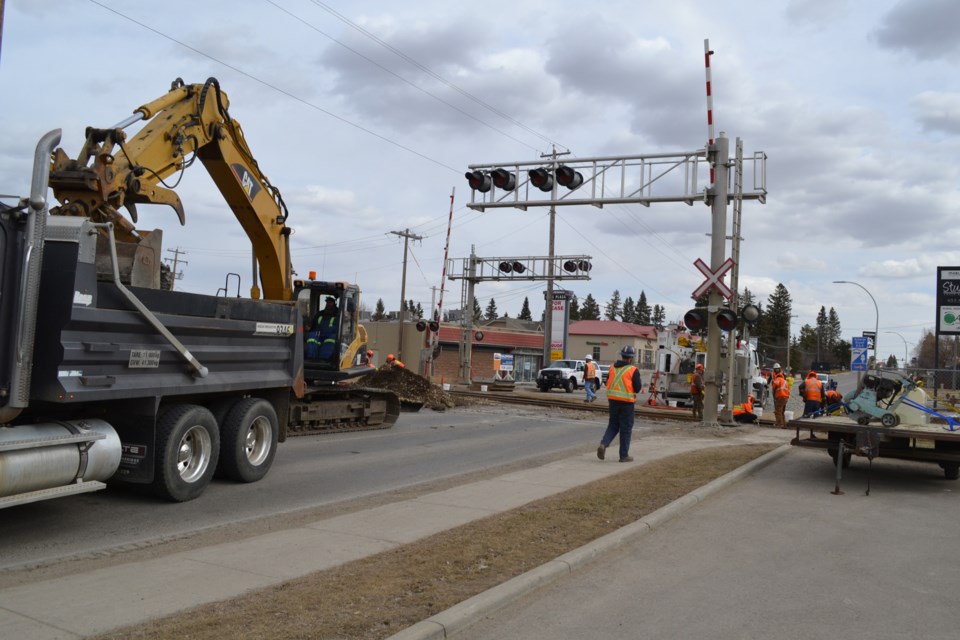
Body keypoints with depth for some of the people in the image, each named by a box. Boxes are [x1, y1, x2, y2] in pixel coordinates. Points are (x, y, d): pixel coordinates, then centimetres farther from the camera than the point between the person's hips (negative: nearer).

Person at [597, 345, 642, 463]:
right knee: (626, 428, 6)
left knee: (613, 425, 17)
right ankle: (624, 455, 10)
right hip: (626, 401, -4)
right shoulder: (633, 370, -9)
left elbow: (608, 383, 11)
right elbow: (637, 387, -9)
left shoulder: (613, 367, 6)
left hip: (612, 399, 4)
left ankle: (603, 444, -6)